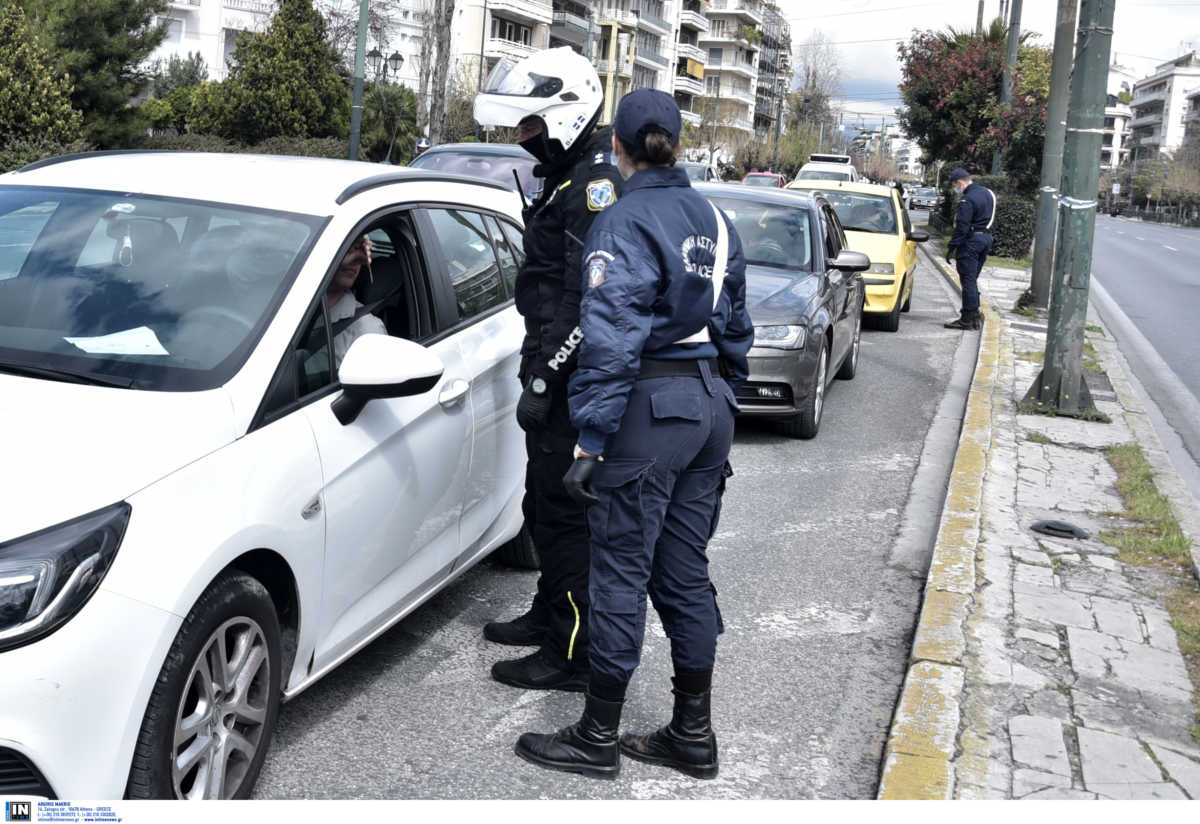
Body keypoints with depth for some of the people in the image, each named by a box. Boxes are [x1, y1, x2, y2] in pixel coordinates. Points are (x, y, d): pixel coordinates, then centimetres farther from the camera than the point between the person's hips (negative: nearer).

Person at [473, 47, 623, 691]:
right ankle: (550, 615, 36)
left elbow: (592, 302, -25)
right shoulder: (565, 176, 17)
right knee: (545, 505, 20)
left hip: (575, 382, -10)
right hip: (562, 374, 10)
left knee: (565, 515, -5)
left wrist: (543, 378, -24)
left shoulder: (596, 182, -17)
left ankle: (575, 655, 4)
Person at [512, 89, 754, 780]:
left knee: (622, 574, 1)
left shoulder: (625, 223, -11)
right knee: (686, 573, 14)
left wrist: (591, 441, -16)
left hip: (652, 407, -8)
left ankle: (597, 738, 12)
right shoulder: (715, 220, 13)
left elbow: (611, 340, -18)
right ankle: (694, 735, 22)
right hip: (710, 403, 8)